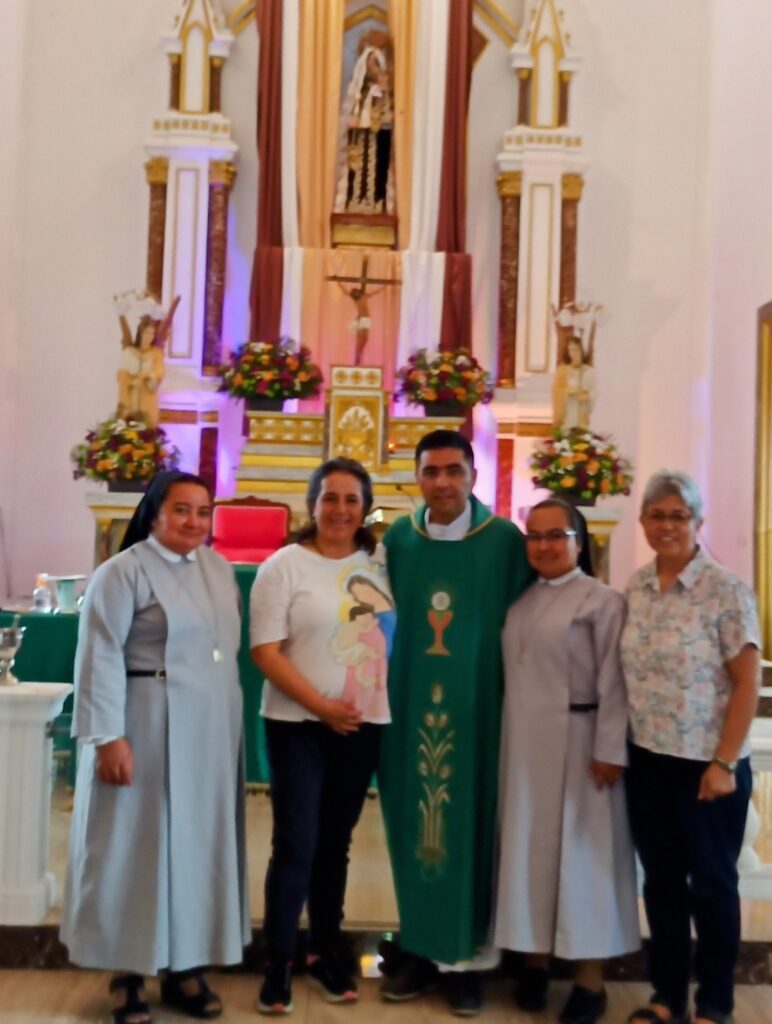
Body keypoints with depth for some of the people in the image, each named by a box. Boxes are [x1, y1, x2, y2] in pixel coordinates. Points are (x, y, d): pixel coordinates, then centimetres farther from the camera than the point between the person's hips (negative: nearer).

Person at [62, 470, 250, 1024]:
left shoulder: (220, 569, 9)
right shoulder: (124, 572, -10)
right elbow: (100, 658, -14)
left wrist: (229, 721, 15)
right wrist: (108, 737, -20)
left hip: (212, 733, 6)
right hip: (148, 730, -6)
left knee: (198, 843, 12)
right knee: (139, 844, 3)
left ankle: (185, 967, 24)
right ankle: (129, 975, 16)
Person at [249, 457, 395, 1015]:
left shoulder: (380, 565, 6)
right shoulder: (286, 564, -6)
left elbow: (396, 636, 14)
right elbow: (265, 650, -12)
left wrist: (397, 701, 3)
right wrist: (320, 705, -16)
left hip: (364, 725, 4)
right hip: (298, 724, -4)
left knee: (335, 842, 14)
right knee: (296, 842, -3)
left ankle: (328, 952, 29)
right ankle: (279, 963, 13)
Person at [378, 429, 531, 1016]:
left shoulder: (506, 541, -5)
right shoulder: (398, 539, 4)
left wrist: (516, 701, -3)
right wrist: (384, 687, 6)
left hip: (478, 705, -2)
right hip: (412, 703, 3)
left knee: (469, 826, 5)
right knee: (413, 823, 9)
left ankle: (465, 956, 20)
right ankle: (418, 947, 25)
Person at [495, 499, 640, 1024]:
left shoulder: (602, 601, -10)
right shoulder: (522, 602, 9)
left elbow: (613, 684, -13)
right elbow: (513, 673, 12)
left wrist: (609, 751, -16)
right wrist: (508, 743, 9)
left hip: (577, 746, -6)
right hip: (525, 746, 6)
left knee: (581, 854, 2)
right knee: (530, 850, 12)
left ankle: (590, 978, 14)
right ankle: (537, 956, 27)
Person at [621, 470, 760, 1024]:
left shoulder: (726, 590, -11)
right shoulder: (635, 588, 3)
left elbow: (747, 684, -11)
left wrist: (724, 763, -15)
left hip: (705, 764, -4)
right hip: (647, 760, 5)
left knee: (711, 884, 10)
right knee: (661, 881, 15)